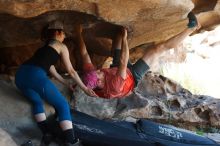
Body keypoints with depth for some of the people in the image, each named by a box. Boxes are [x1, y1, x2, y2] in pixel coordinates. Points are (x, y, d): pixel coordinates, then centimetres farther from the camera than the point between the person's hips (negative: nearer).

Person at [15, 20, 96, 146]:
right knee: (62, 105, 3)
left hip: (20, 74, 7)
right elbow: (71, 71, 19)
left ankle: (46, 134, 13)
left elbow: (52, 71, 40)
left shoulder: (44, 47, 38)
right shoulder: (61, 46, 18)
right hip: (35, 75, -7)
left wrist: (67, 83, 48)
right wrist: (84, 88, 28)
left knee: (36, 101, 29)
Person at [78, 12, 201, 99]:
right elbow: (123, 62, -47)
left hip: (116, 69, 6)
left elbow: (84, 54, -22)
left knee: (118, 36, 1)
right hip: (133, 75, -6)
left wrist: (79, 33, -19)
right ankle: (191, 28, 3)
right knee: (158, 49, -11)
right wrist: (125, 38, -42)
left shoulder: (89, 75, -30)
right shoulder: (113, 86, -47)